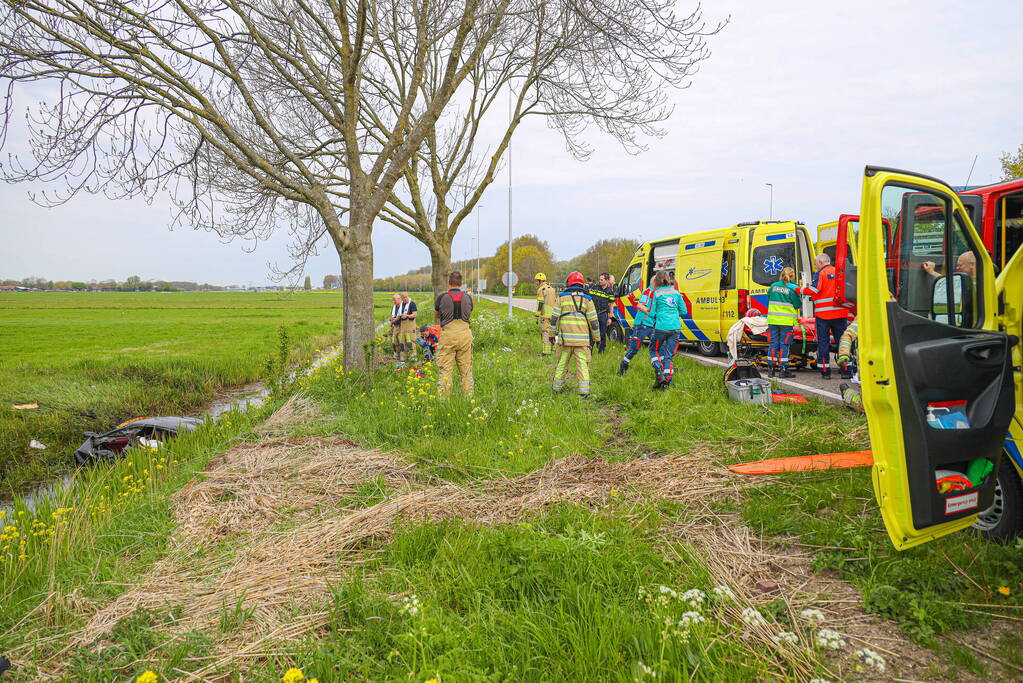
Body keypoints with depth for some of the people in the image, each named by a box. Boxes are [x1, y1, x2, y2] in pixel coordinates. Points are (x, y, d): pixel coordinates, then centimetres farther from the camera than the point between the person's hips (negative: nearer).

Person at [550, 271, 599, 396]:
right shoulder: (587, 299, 5)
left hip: (565, 336, 1)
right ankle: (584, 390, -3)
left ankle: (557, 386, 21)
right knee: (583, 364, 1)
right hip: (582, 338, 0)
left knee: (562, 362, 12)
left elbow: (554, 318, 2)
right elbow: (593, 321, 3)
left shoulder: (562, 297, 4)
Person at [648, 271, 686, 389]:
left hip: (661, 327, -4)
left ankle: (659, 373, -7)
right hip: (675, 327, 4)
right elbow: (683, 311, 12)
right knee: (669, 355, 10)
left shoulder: (656, 293, -2)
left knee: (654, 350, 15)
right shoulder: (676, 292, 10)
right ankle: (667, 381, 5)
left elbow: (652, 313, -3)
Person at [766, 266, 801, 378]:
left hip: (773, 320, 4)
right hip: (786, 321, -4)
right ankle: (783, 369, 1)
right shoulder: (793, 288, -8)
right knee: (784, 344, 0)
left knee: (774, 343, 9)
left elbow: (768, 301, 17)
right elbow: (798, 305, -6)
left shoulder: (773, 286, 7)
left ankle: (772, 367, 11)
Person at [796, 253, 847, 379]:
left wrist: (799, 290, -4)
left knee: (823, 342, 2)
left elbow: (814, 289, -19)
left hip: (823, 313, -4)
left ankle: (825, 371, 1)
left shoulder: (820, 274, -5)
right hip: (840, 313, 4)